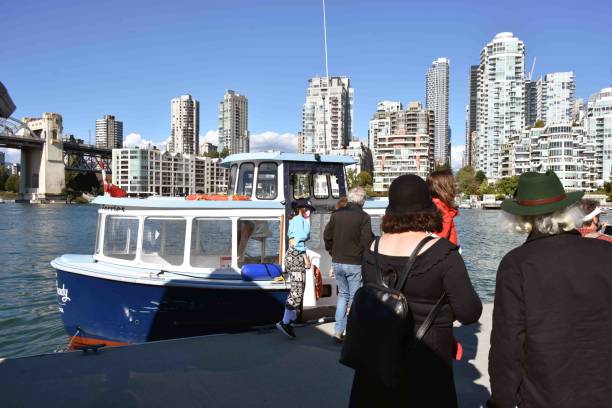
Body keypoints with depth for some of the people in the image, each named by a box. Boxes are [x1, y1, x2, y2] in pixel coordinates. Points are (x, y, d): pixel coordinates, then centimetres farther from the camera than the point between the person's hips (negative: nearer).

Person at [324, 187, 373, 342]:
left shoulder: (336, 214, 3)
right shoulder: (363, 217, -11)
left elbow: (327, 236, 7)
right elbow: (367, 241, -16)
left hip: (337, 263, 5)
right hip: (355, 263, -4)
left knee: (343, 294, 19)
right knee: (354, 297, 8)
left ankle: (338, 330, 15)